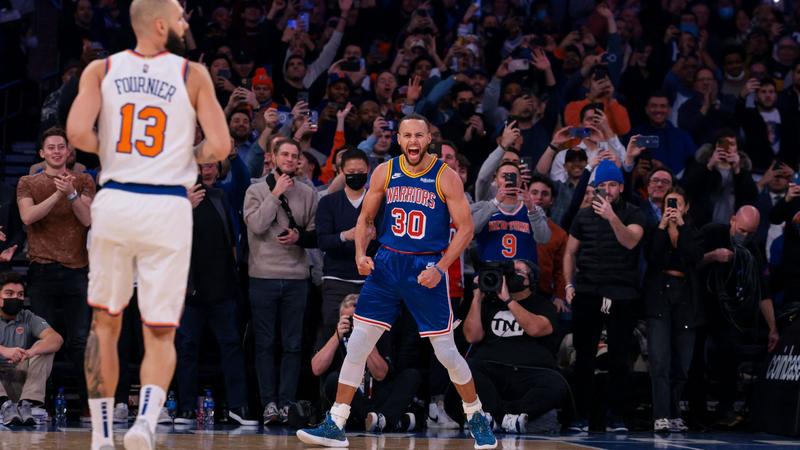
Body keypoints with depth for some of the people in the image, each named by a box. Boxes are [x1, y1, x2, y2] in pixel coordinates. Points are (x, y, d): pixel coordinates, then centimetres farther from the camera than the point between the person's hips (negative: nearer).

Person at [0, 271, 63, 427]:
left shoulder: (29, 319, 7)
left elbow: (57, 339, -11)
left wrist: (30, 352, -32)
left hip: (20, 382, 2)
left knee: (45, 346, -15)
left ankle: (26, 405, -29)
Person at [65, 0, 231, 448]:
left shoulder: (101, 70, 5)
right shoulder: (193, 74, 2)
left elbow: (77, 132, -9)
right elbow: (220, 146, -4)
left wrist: (107, 149, 12)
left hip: (115, 201, 2)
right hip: (168, 207, -1)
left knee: (105, 322, 17)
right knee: (161, 333, 5)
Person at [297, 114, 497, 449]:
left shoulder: (446, 177, -7)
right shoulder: (384, 173, 2)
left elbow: (465, 227, -7)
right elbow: (365, 218, 12)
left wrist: (439, 268, -16)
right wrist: (361, 253, -5)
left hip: (427, 268, -3)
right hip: (387, 264, 3)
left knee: (446, 352, 0)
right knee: (358, 343, -2)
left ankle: (476, 417, 22)